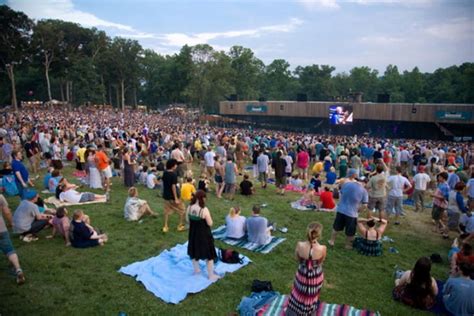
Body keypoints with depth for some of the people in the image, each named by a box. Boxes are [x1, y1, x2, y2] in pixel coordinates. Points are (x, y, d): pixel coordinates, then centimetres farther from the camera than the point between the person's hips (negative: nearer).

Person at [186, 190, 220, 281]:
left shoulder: (189, 208, -10)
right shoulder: (204, 210, -27)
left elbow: (188, 220, 4)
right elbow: (210, 224, -19)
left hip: (193, 234, 6)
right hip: (204, 235, -6)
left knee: (194, 252, 26)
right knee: (209, 255, 12)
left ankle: (196, 270, 44)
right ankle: (211, 275, 24)